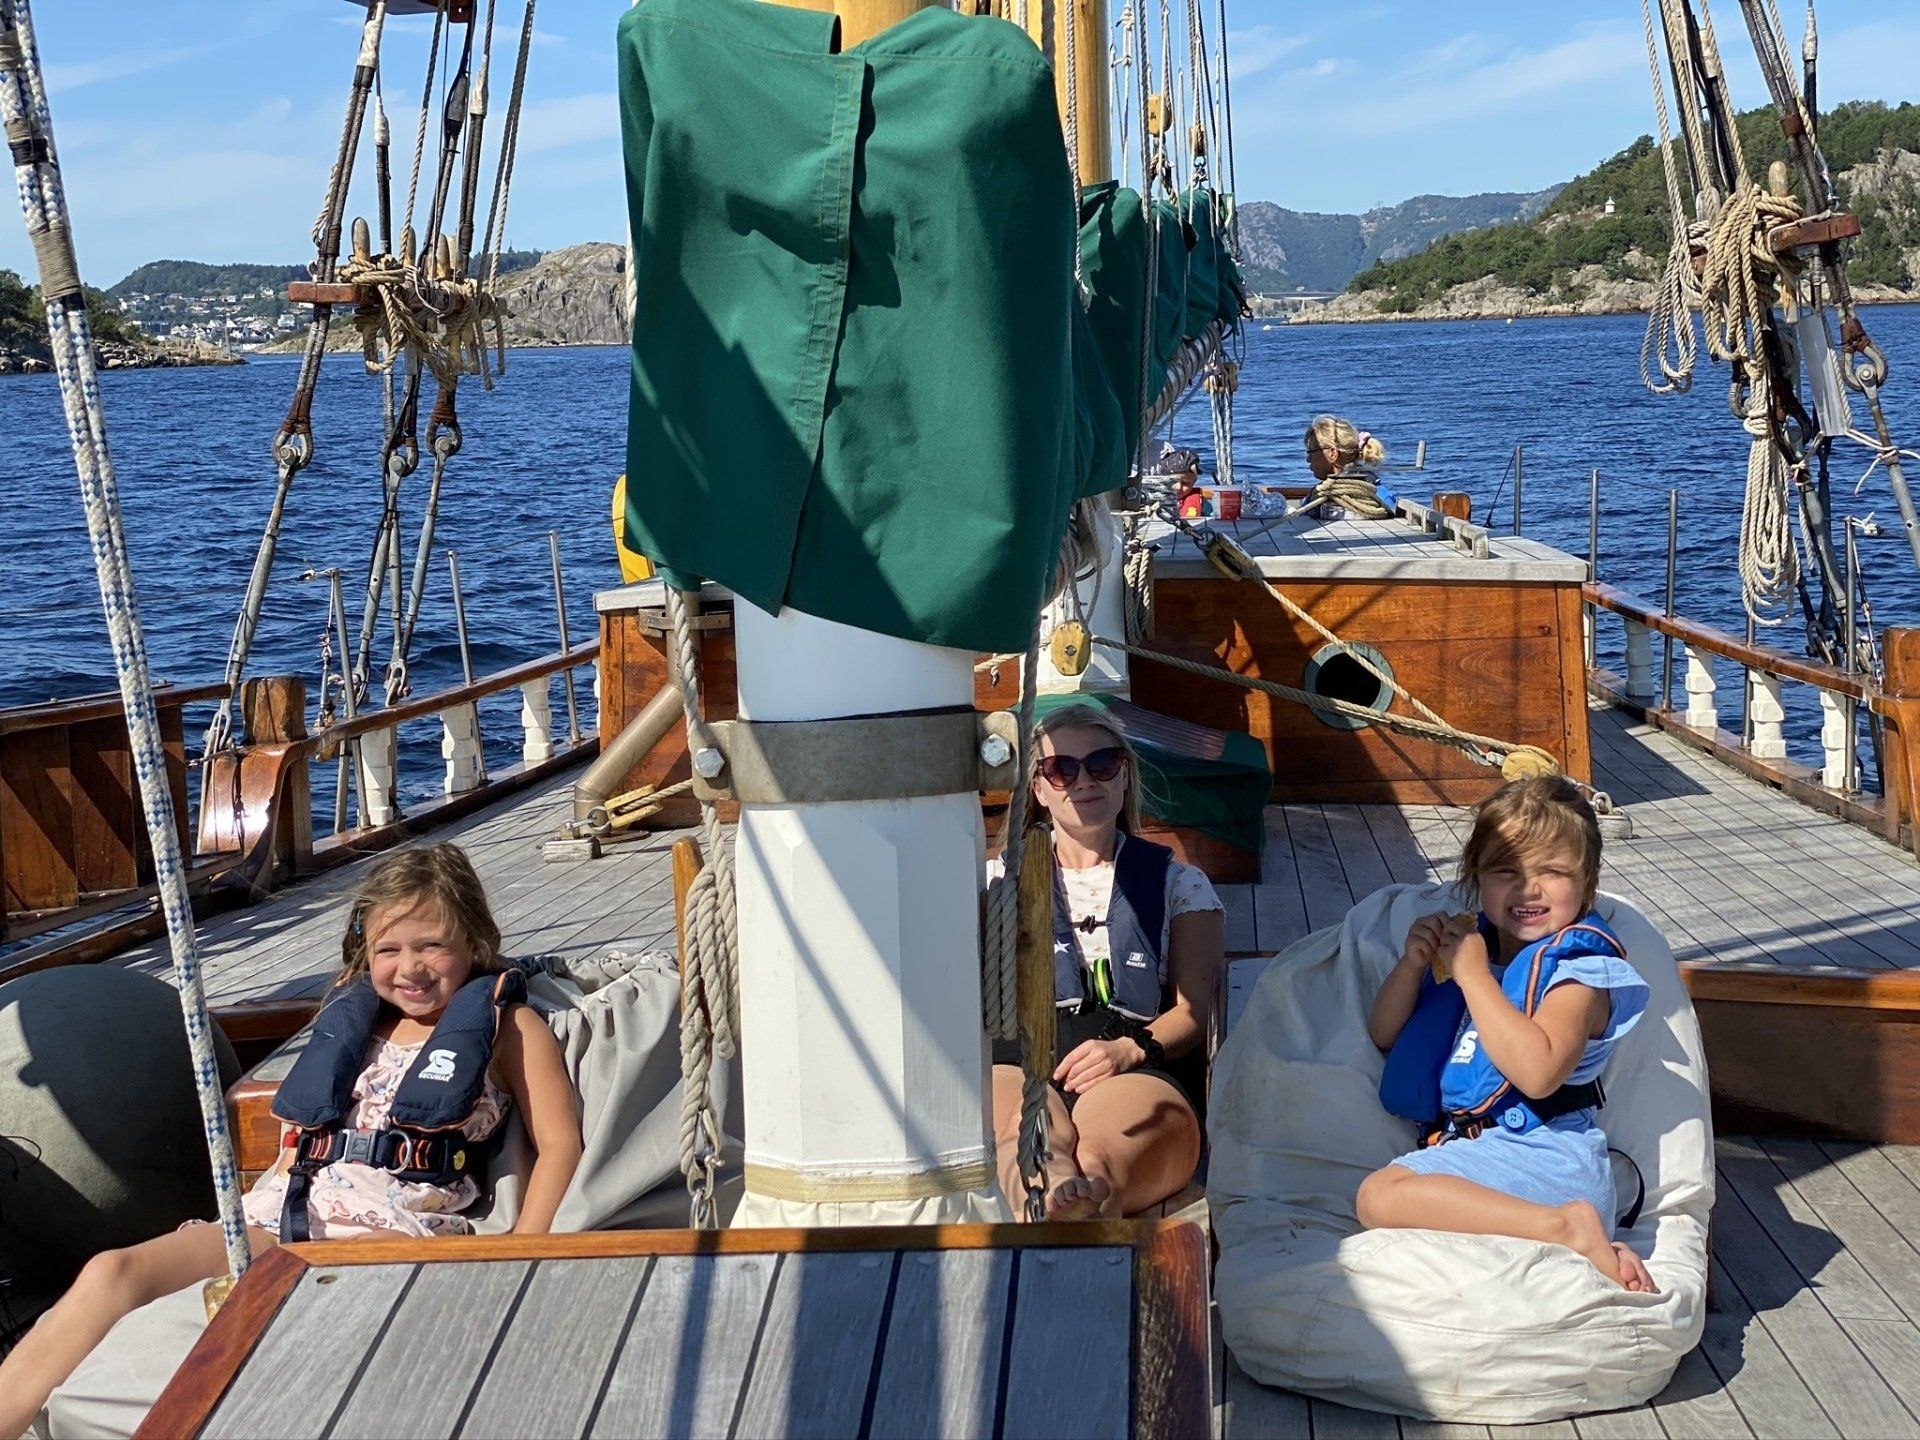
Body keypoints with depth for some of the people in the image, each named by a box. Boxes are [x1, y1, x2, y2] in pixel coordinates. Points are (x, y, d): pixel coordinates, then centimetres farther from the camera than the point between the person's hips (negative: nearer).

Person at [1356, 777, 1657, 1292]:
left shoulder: (1579, 969, -6)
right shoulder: (1470, 945, 16)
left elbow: (1537, 1072, -25)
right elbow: (1384, 1036, 19)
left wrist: (1472, 974, -19)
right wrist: (1412, 963, 0)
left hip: (1542, 1151, -9)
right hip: (1475, 1146, 9)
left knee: (1380, 1195, -25)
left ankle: (1568, 1228, -24)